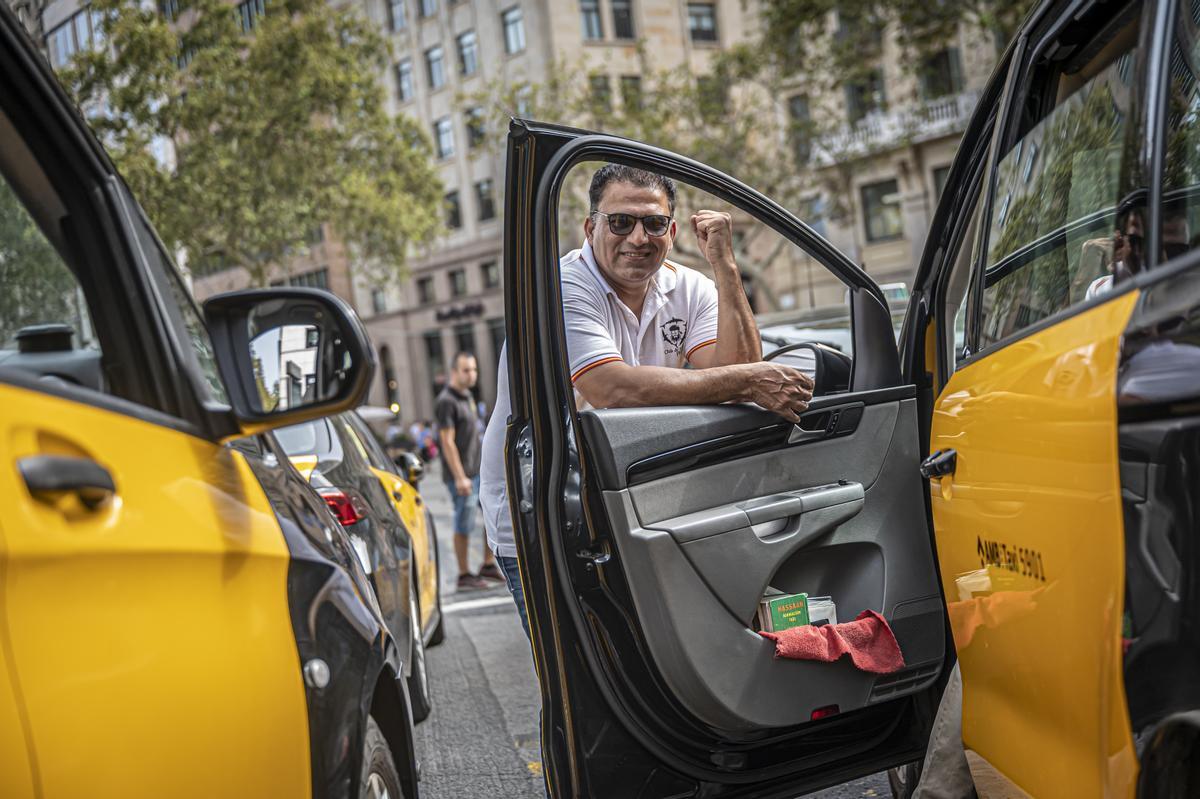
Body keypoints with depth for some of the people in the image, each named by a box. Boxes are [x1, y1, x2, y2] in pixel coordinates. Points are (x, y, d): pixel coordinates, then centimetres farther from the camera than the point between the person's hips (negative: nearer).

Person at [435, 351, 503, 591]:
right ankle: (464, 575, 8)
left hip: (481, 470, 9)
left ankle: (488, 566, 18)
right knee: (464, 525, -2)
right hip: (462, 474, -9)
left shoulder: (467, 396, 14)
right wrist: (460, 477, -20)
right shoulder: (446, 401, -14)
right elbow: (447, 442, -17)